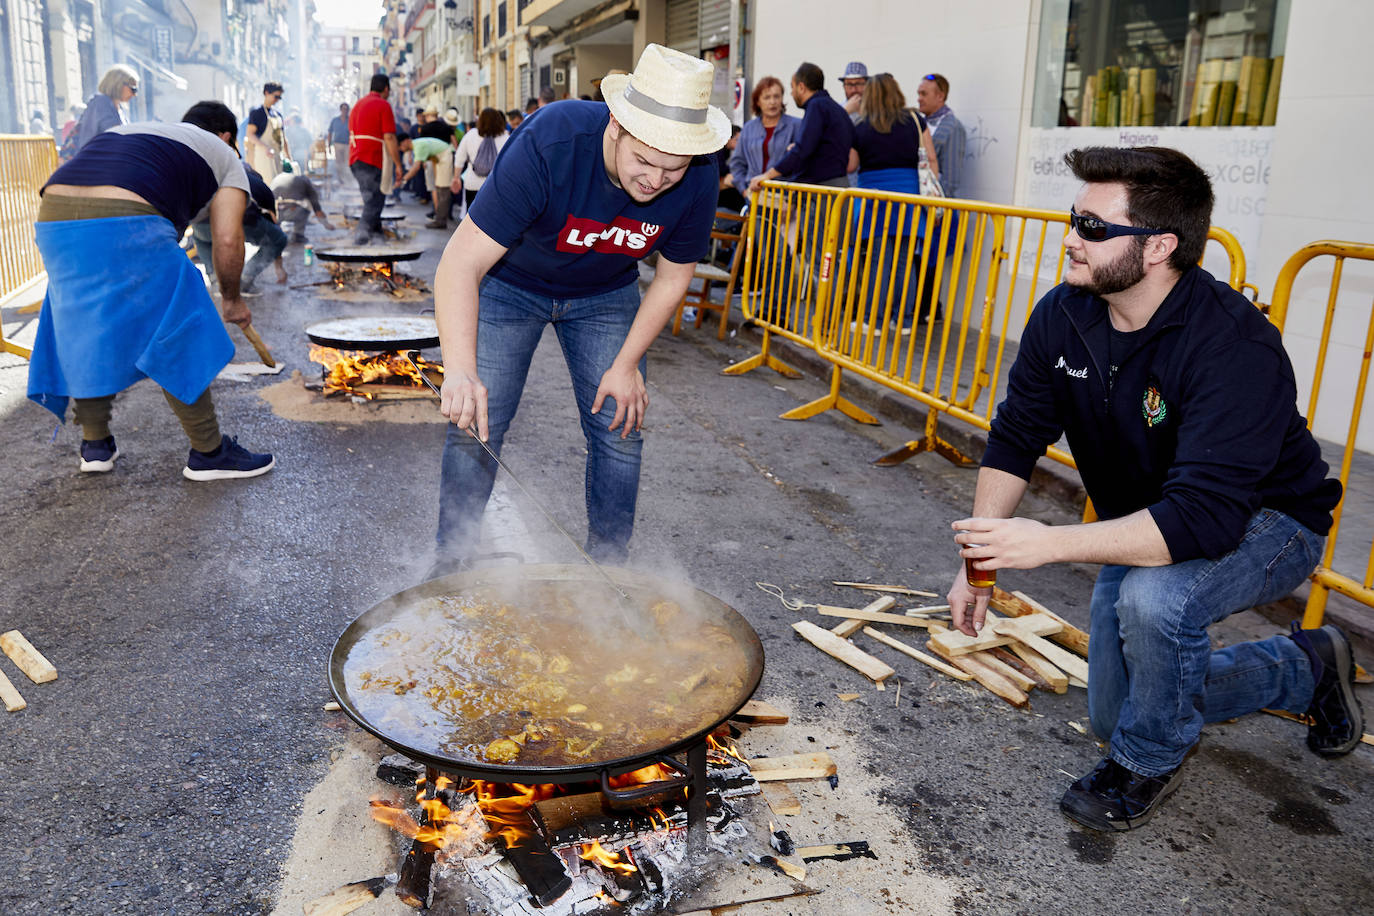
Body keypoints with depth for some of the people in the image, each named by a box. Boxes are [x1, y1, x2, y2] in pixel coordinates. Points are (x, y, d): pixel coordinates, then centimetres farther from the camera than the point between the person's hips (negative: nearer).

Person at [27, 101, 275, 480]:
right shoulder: (223, 156, 19)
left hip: (54, 220, 7)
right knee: (177, 338, 6)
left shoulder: (126, 132, 36)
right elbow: (228, 240, 7)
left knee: (84, 334, 21)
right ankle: (208, 452, 12)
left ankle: (95, 445, 32)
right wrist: (232, 299, 22)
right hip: (126, 222, -6)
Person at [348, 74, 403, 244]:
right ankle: (362, 234, -16)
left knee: (370, 198, 19)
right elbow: (389, 137, -14)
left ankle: (376, 230, 23)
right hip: (373, 160, -8)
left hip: (355, 160, 8)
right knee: (375, 200, -7)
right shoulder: (383, 105, -7)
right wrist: (398, 164, -12)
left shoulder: (358, 104, 20)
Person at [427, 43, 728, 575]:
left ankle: (608, 571, 19)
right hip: (509, 283, -3)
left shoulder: (699, 178, -26)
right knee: (475, 428, -5)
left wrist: (626, 365, -10)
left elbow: (672, 277, -7)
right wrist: (460, 371, -54)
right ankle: (447, 570, 15)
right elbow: (460, 266, -40)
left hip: (605, 295, 3)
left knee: (619, 430, 0)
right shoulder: (549, 145, -38)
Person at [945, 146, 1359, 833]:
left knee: (1152, 597, -40)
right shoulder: (1062, 316, -16)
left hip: (1266, 523, -7)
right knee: (1114, 717, 13)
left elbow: (1204, 519, -43)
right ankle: (1305, 668, 34)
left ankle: (1150, 759, -7)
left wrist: (1048, 544, -49)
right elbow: (1015, 439, -9)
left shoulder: (1238, 349, -35)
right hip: (1145, 527, 7)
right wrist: (978, 562, -17)